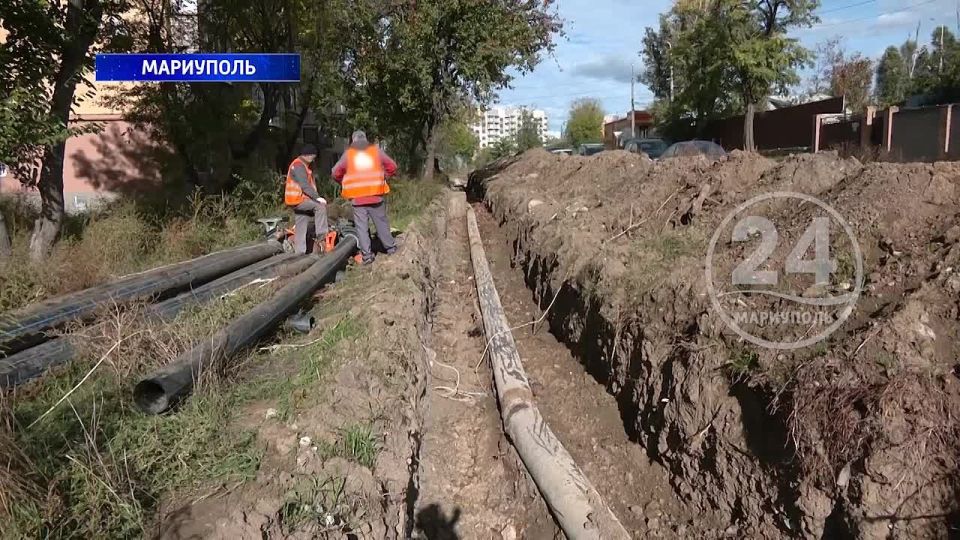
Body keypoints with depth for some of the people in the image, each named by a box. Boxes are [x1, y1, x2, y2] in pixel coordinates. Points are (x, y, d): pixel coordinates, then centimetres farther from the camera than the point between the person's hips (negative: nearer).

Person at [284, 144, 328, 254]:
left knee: (300, 229, 8)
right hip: (298, 199, -10)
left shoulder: (303, 165, 21)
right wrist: (317, 197, -29)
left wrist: (316, 197, 13)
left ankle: (300, 253, 9)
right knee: (320, 207, -24)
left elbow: (308, 184, 21)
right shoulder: (298, 165, -13)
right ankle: (321, 237, -25)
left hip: (299, 200, 10)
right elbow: (305, 185, -23)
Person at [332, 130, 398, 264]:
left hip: (357, 198, -1)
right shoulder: (376, 150, 5)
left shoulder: (348, 154, 3)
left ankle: (366, 255, 2)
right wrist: (383, 177, 17)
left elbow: (336, 173, 2)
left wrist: (345, 183, 19)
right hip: (376, 196, 1)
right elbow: (392, 166, 4)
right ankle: (391, 248, 22)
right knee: (381, 223, 13)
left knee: (362, 227, 3)